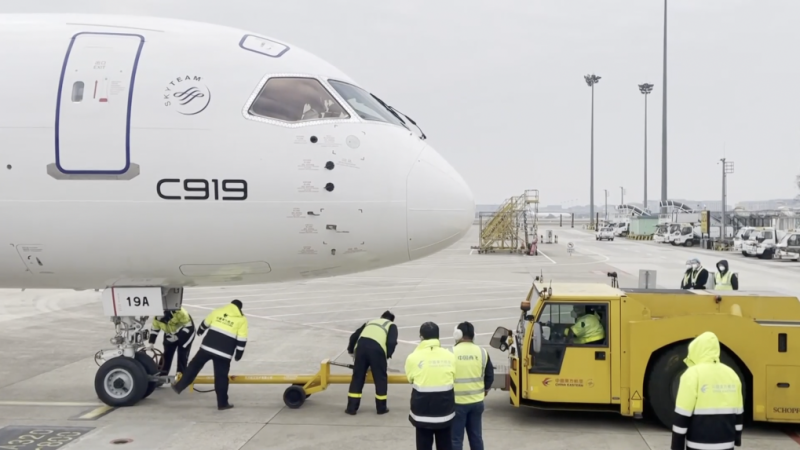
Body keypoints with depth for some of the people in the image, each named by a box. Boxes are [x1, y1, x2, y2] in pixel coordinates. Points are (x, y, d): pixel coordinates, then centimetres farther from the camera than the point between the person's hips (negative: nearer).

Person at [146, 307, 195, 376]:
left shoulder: (179, 312, -38)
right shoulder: (156, 317, -21)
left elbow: (188, 325, -29)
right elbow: (154, 329, -4)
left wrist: (177, 336, -32)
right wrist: (151, 343, -11)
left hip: (185, 333, -5)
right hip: (170, 335, 5)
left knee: (182, 354, -8)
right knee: (167, 354, 5)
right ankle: (162, 374, 16)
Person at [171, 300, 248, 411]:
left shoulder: (218, 311, 11)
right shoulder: (242, 319, 2)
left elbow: (205, 323, 25)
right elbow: (241, 339, -3)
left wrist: (200, 331, 45)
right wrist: (238, 353, 6)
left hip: (208, 346, 2)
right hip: (224, 352, -2)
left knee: (195, 365, 19)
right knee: (221, 376, 5)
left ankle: (179, 386, 21)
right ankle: (222, 403, 10)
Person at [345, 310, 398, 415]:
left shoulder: (370, 322, 36)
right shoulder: (391, 325, 24)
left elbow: (354, 336, 29)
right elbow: (392, 342, 4)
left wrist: (351, 351, 40)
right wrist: (388, 356, 11)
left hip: (361, 346, 4)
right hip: (377, 348, -4)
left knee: (357, 377, 13)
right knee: (381, 378, 13)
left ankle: (351, 408, 16)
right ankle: (381, 408, 22)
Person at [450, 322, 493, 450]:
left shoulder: (451, 353, -11)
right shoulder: (482, 352, 0)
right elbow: (490, 375, 7)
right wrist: (485, 389, 25)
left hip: (457, 402, -4)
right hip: (477, 401, 4)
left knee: (456, 438, 4)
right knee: (476, 435, 16)